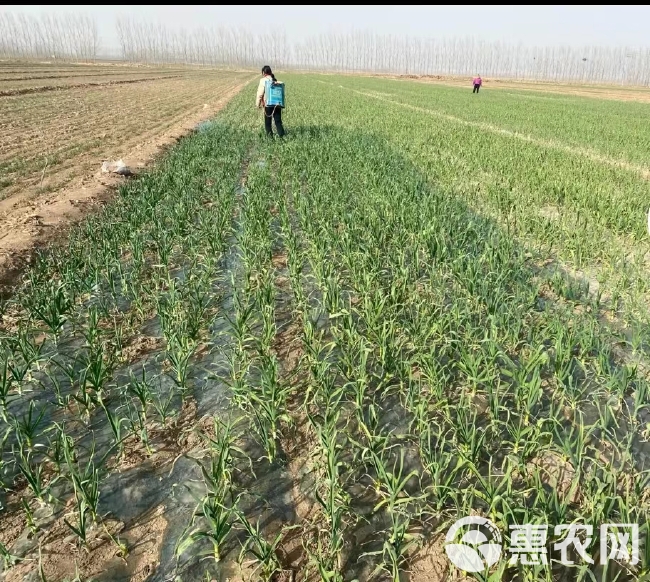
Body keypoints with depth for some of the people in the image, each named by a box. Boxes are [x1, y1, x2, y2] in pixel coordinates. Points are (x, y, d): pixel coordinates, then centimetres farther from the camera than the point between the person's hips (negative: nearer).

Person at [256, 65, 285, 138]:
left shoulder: (263, 81, -5)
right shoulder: (276, 80, 8)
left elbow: (260, 93, -6)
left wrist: (258, 104, 3)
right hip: (277, 104, 4)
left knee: (267, 121, 9)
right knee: (278, 120, 5)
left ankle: (269, 134, 10)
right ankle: (281, 134, -5)